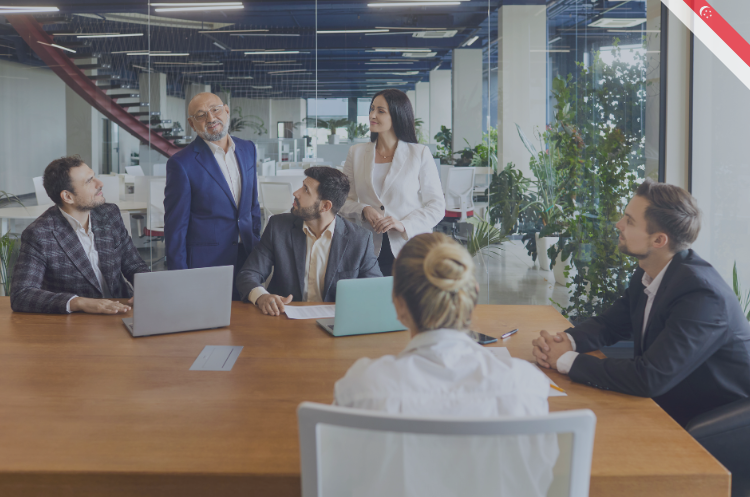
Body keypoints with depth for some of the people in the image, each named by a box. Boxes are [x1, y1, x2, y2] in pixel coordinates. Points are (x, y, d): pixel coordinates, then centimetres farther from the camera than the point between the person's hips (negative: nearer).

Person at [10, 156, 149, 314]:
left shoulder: (110, 214, 4)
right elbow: (20, 295, -18)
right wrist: (80, 302, -30)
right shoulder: (38, 235, -12)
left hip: (120, 312, 3)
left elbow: (135, 267, 11)